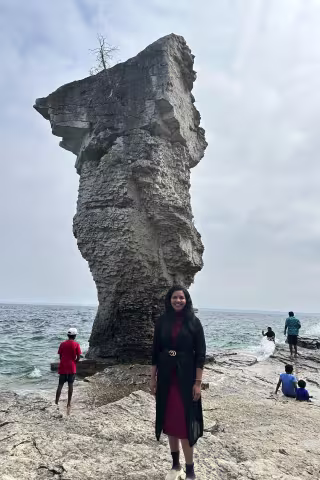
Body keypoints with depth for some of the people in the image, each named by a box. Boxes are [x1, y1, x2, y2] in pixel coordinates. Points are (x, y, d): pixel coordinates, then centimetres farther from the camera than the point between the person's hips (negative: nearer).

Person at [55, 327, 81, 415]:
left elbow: (60, 356, 5)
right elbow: (78, 357, -7)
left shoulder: (62, 344, 2)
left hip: (63, 367, 2)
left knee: (60, 385, 8)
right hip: (72, 368, -2)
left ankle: (56, 402, 4)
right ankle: (69, 404, 8)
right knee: (70, 385, 5)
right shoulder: (76, 344, -6)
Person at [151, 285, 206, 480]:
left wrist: (198, 382, -11)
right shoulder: (162, 322, 1)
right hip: (166, 377, 4)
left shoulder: (194, 322, -7)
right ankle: (176, 464, 31)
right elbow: (155, 351, 5)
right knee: (169, 420, 13)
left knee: (184, 422, -1)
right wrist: (153, 378, 4)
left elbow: (200, 354, -7)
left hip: (186, 376, -3)